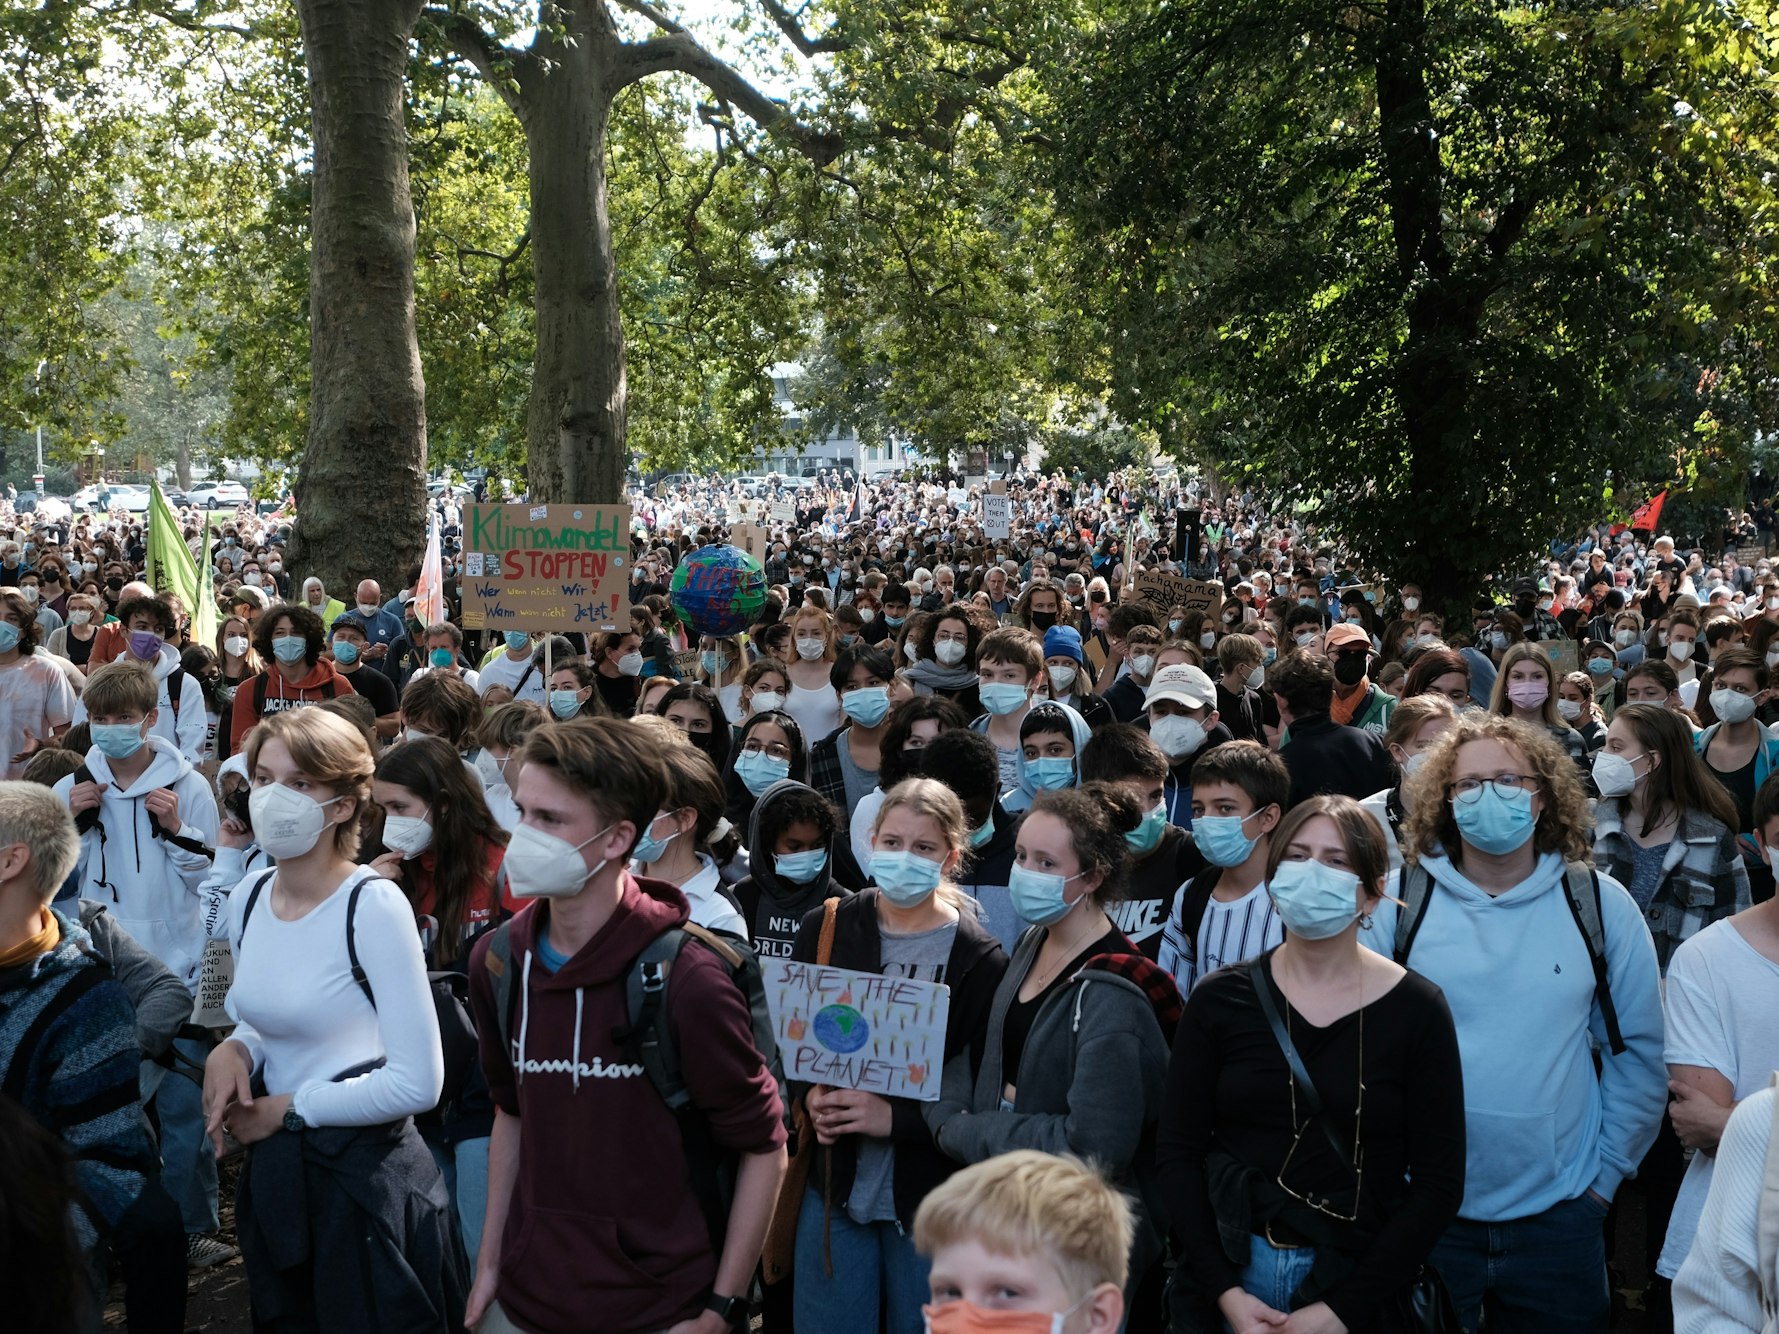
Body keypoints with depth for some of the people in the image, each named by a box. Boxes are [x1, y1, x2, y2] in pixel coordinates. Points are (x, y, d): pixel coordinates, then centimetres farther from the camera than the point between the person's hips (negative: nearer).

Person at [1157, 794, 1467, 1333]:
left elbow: (1439, 1181, -8)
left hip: (1356, 1287, -1)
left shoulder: (1416, 1010, -6)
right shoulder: (1219, 999, -3)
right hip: (1231, 1274, 1)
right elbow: (1177, 1151, -3)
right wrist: (1225, 1290, -13)